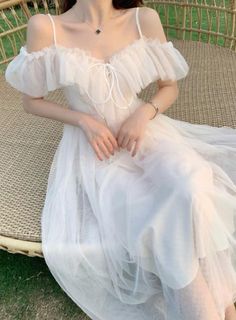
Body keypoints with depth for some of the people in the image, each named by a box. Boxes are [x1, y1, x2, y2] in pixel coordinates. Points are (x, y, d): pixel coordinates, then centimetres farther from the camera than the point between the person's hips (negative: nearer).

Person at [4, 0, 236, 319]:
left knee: (189, 190, -30)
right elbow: (31, 101, 3)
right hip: (91, 147, -1)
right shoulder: (44, 27, -7)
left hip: (142, 132, 2)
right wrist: (84, 120, -12)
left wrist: (145, 113, -12)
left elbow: (170, 87, 8)